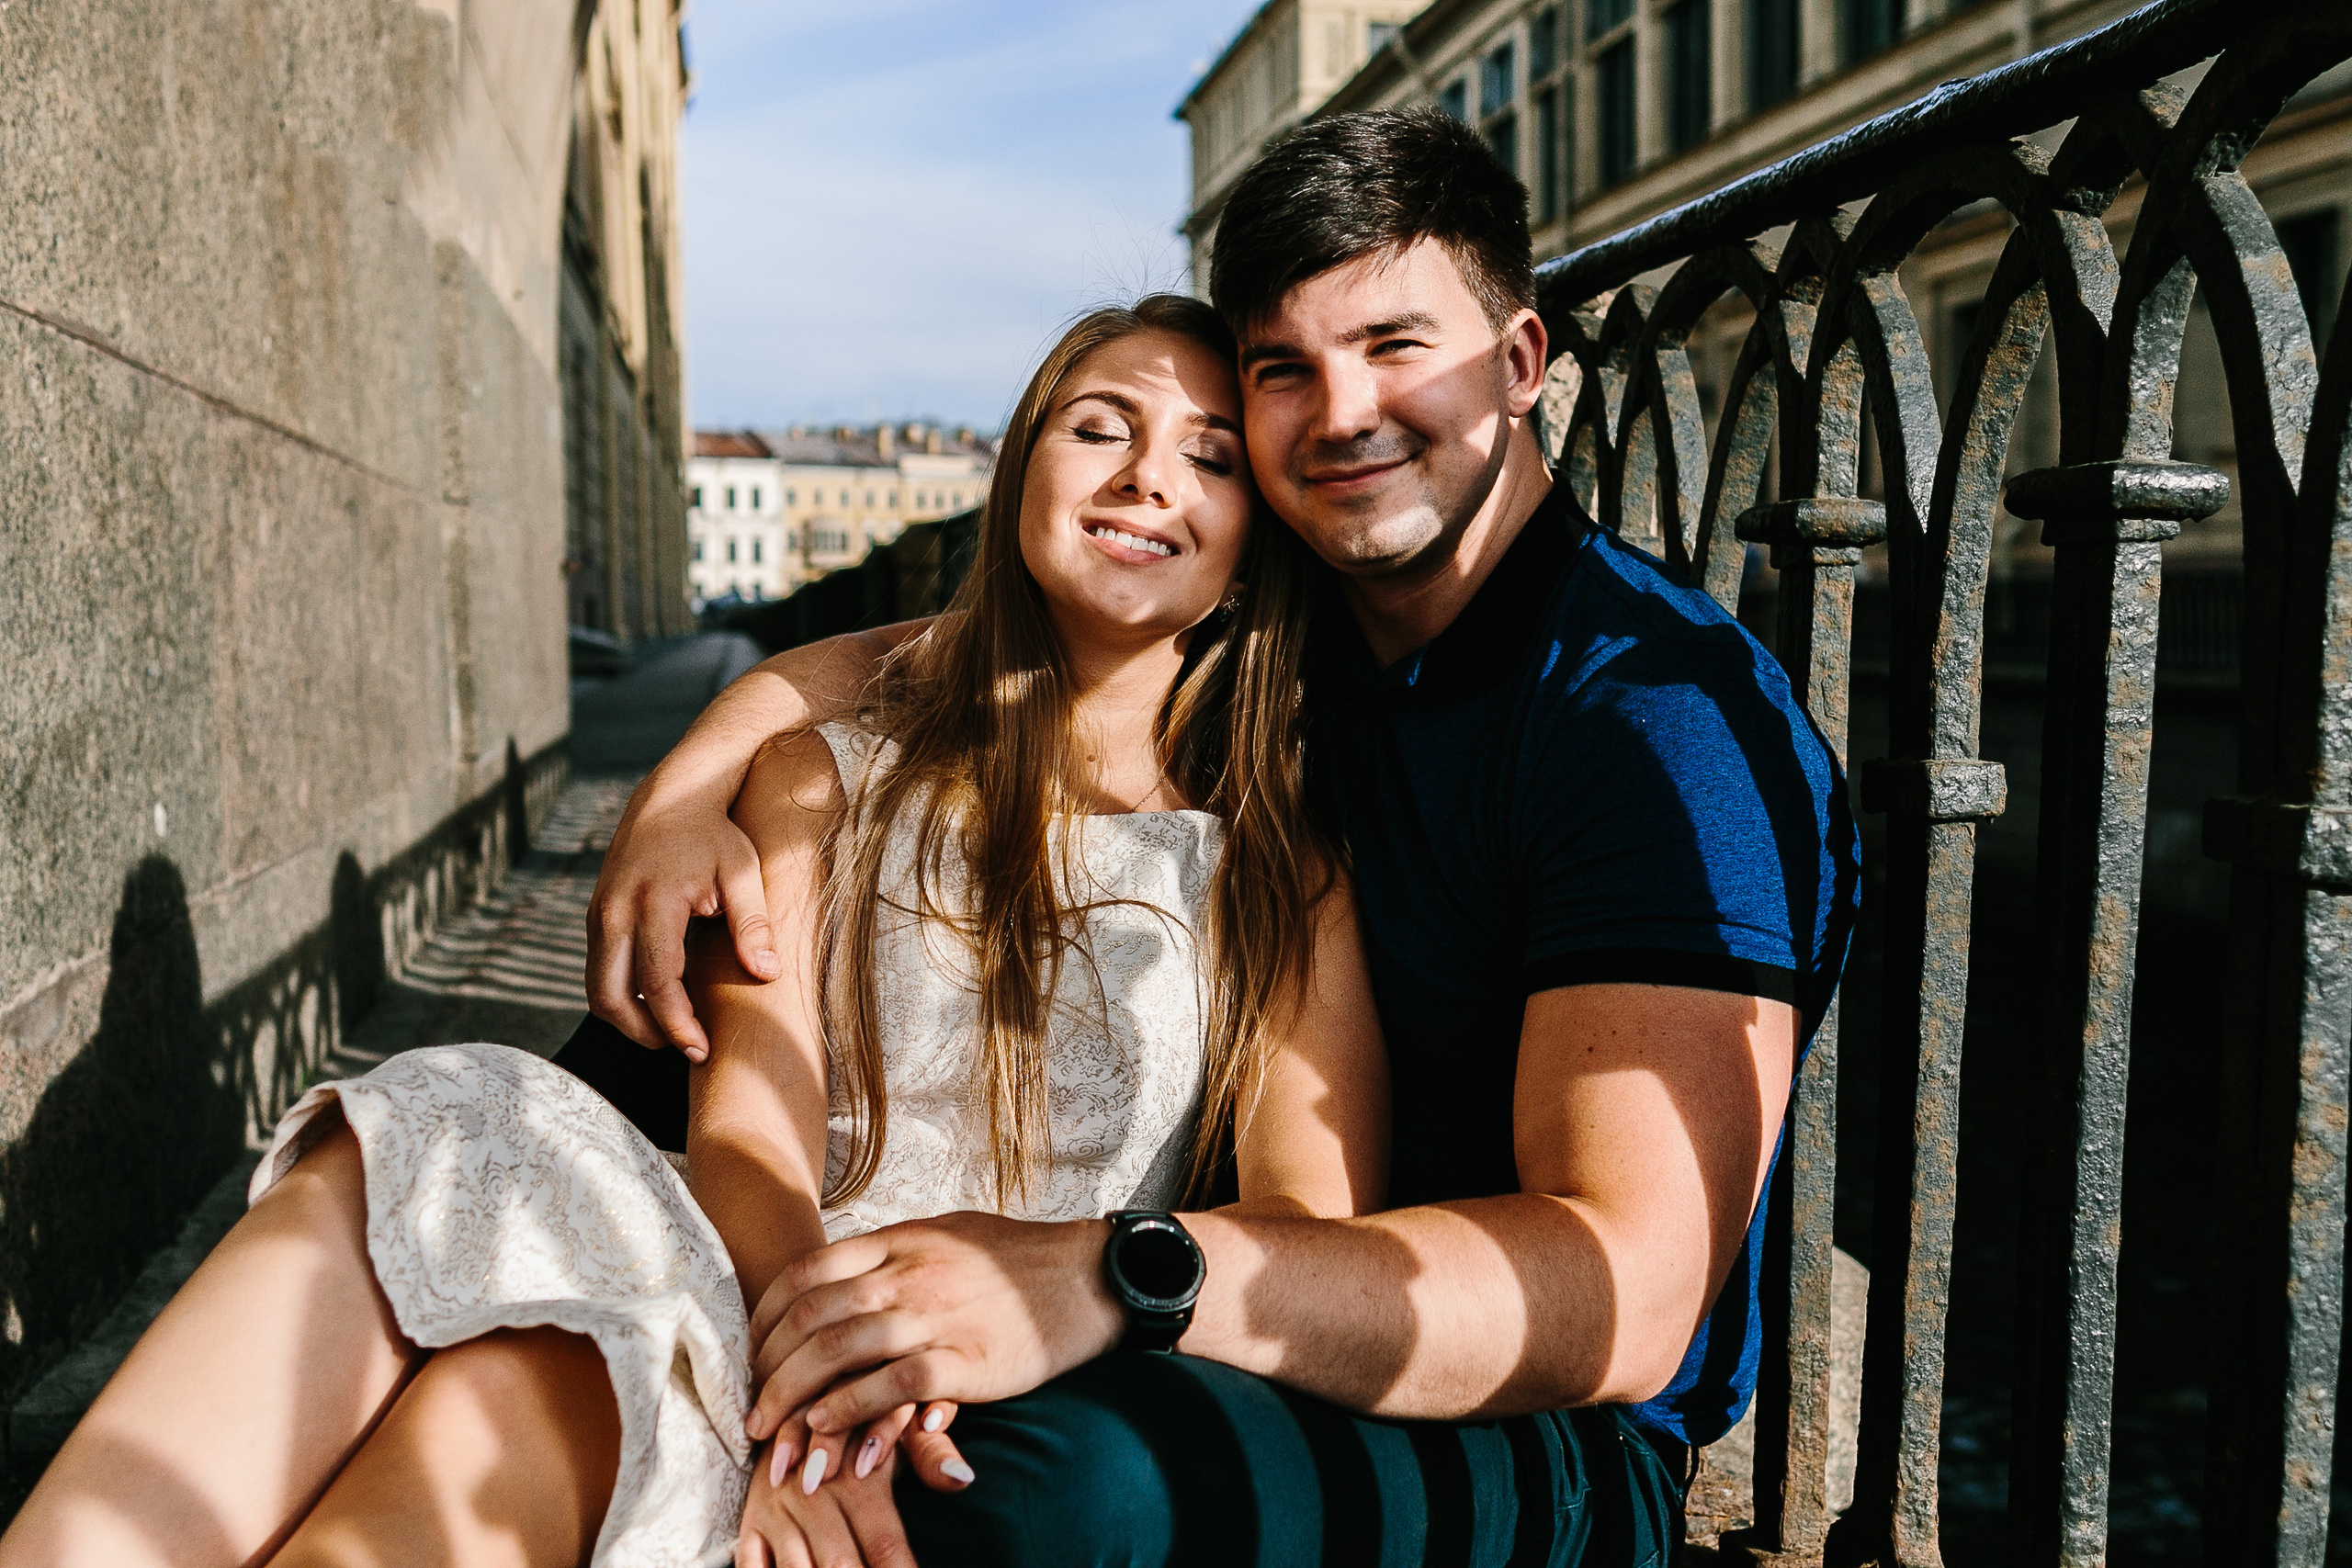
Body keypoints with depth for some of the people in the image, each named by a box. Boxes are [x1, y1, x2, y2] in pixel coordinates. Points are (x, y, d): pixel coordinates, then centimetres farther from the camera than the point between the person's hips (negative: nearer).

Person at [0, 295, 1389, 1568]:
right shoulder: (824, 780, 14)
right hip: (742, 1329, 2)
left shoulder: (1283, 868, 10)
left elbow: (1317, 1240, -1)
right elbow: (751, 1127, -1)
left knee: (507, 1399, -32)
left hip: (977, 1449, -1)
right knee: (468, 1132, -29)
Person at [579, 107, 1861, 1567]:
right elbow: (880, 662, 14)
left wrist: (1105, 1278, -39)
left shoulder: (1667, 710, -17)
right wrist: (690, 781, -8)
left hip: (1545, 1445, -6)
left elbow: (1626, 1294, -27)